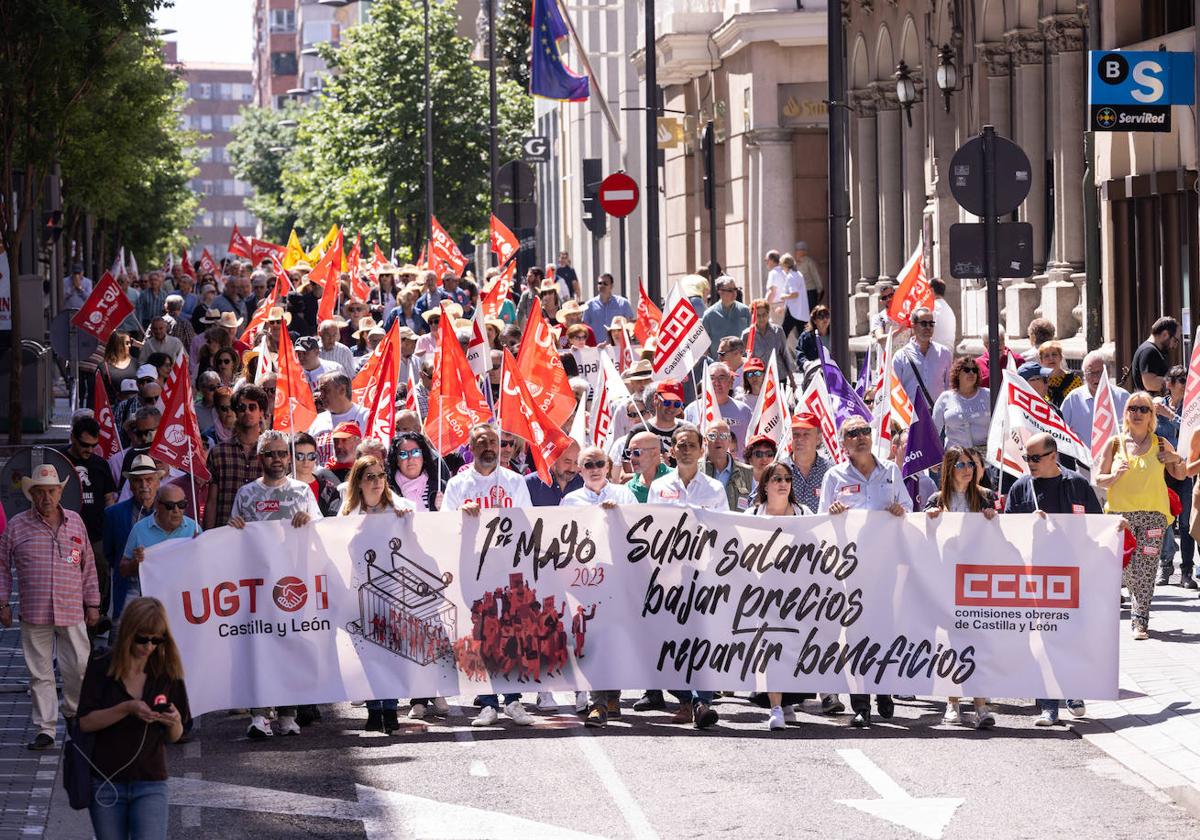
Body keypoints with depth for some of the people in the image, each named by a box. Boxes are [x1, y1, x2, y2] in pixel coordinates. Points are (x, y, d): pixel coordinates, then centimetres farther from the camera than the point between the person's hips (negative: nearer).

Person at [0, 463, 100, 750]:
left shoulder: (75, 522, 9)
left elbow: (88, 566, 15)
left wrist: (92, 603, 13)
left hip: (72, 612, 1)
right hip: (33, 615, -1)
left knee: (79, 667, 1)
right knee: (40, 673, 2)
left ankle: (74, 714, 26)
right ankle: (45, 729, 7)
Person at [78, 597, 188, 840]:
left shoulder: (167, 672, -1)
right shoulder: (102, 667, -5)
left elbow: (174, 737, 6)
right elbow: (85, 722, -10)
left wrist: (174, 722, -18)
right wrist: (127, 709, -23)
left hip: (150, 783, 0)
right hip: (106, 782, 0)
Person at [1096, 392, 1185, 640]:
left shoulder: (1160, 445, 8)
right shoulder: (1116, 444, 7)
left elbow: (1181, 476, 19)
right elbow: (1098, 479, 8)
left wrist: (1178, 460, -2)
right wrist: (1114, 476, -12)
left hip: (1153, 513, 0)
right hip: (1120, 512, 0)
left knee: (1145, 569, -9)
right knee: (1125, 569, -1)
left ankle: (1140, 621, -8)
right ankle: (1139, 605, 28)